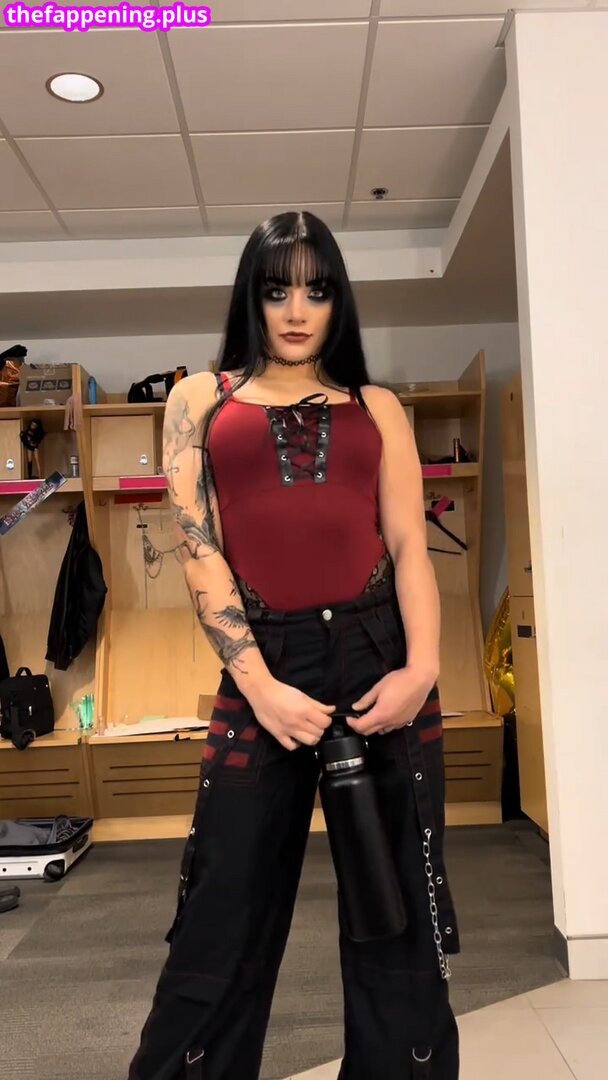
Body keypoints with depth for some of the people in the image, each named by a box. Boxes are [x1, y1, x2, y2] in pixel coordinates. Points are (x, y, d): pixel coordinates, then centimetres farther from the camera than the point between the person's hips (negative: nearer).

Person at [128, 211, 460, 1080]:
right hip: (264, 660, -1)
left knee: (398, 905, 11)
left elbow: (410, 546, 5)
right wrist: (259, 683, -10)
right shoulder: (201, 399, 10)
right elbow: (198, 547, 0)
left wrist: (423, 665, -12)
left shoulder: (378, 407, 13)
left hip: (380, 651, 2)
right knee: (225, 914, 10)